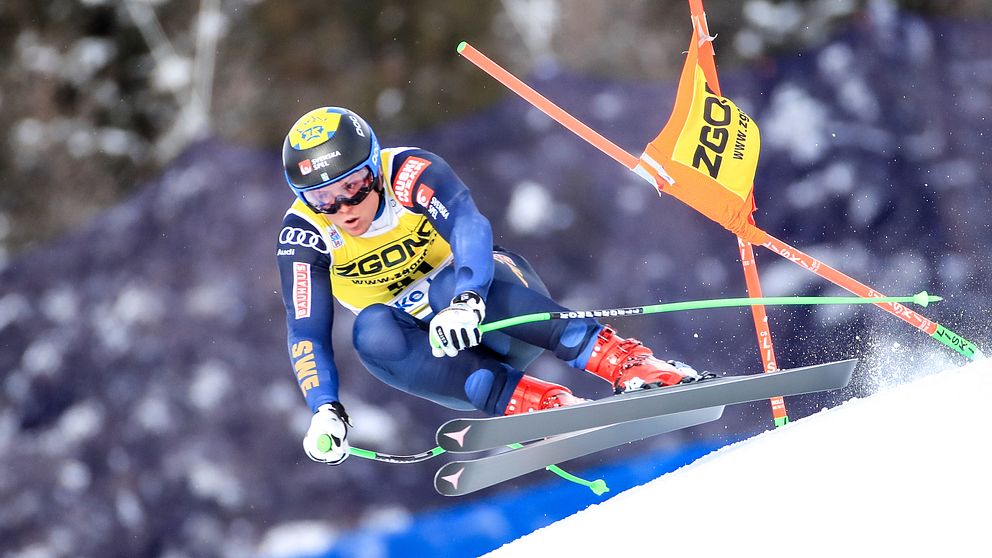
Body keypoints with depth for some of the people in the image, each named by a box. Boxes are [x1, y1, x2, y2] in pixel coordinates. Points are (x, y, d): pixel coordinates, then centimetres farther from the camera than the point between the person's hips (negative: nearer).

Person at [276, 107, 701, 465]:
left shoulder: (408, 173, -17)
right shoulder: (304, 235, -10)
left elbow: (469, 226, -33)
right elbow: (306, 333, -13)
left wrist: (466, 301, -52)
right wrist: (325, 411, -29)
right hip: (435, 350, 3)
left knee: (452, 281, -37)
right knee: (372, 332, -30)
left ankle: (624, 361, -43)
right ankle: (530, 402, -39)